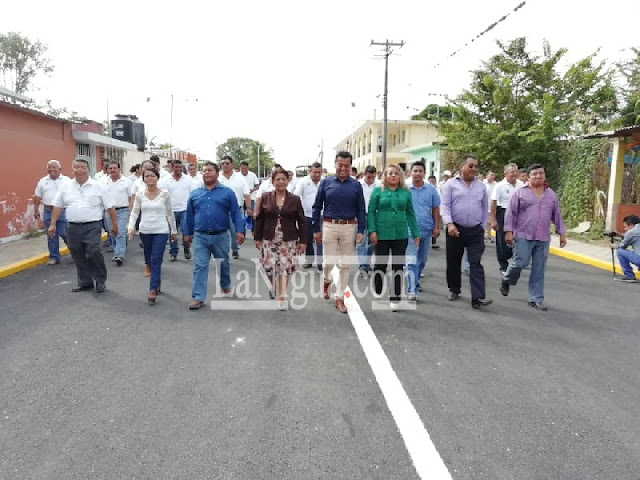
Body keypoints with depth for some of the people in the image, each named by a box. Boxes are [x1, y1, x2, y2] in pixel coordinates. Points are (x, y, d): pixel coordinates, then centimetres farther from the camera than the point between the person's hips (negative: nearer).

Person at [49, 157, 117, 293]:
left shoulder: (98, 187, -2)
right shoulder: (65, 186, 6)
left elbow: (109, 207, 1)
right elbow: (57, 206, 10)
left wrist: (114, 224, 0)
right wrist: (53, 224, 6)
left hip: (92, 227, -4)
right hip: (73, 227, 4)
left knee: (93, 253, -14)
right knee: (78, 257, 10)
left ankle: (101, 280, 5)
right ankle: (85, 282, 24)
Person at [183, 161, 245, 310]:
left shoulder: (227, 192, 0)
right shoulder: (194, 194, 7)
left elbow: (235, 213, -4)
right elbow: (190, 215, 13)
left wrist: (240, 231, -12)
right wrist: (187, 233, 14)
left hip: (221, 236, -1)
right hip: (200, 237, 1)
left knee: (223, 264, 15)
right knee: (199, 267, -3)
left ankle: (225, 286, 40)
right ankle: (198, 297, -1)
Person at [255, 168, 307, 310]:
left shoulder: (295, 199, 0)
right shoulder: (266, 198, 2)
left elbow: (302, 222, 1)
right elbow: (259, 219, 6)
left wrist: (303, 241, -2)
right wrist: (258, 238, 4)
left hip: (288, 241, 0)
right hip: (269, 240, 1)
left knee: (285, 268, -1)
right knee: (269, 267, -3)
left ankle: (281, 297, 17)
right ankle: (272, 284, 32)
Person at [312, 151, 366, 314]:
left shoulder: (356, 185, 4)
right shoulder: (326, 182, 2)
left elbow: (360, 209, 4)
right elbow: (317, 207, 3)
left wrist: (361, 230, -4)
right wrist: (316, 229, 0)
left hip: (349, 227, 1)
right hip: (329, 226, -1)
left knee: (344, 264, 6)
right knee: (329, 262, 1)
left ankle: (340, 298, 18)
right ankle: (326, 280, 35)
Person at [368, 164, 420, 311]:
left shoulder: (406, 192, 7)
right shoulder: (378, 191, 1)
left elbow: (410, 214, 9)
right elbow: (371, 212, -2)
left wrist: (416, 233, 6)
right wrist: (372, 230, -11)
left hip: (401, 235, 2)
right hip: (382, 234, -2)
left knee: (398, 267, 5)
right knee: (380, 265, 10)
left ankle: (395, 298, 15)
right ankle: (377, 294, 28)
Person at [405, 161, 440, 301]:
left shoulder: (431, 189, 3)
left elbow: (435, 209, 9)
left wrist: (437, 227, 5)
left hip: (427, 229, 4)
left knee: (422, 260, 16)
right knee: (411, 260, -11)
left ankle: (415, 282, 37)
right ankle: (411, 291, -11)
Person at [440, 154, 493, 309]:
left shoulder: (481, 186, 10)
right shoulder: (451, 184, -1)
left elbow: (484, 208, 16)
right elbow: (445, 206, -8)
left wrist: (482, 226, 13)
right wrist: (449, 224, -20)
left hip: (476, 231, 2)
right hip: (455, 229, -2)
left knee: (476, 263, -6)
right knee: (453, 262, 10)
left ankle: (478, 298, -10)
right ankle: (454, 290, 29)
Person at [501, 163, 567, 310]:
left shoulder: (551, 194, 13)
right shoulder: (520, 192, 0)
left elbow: (557, 215, 16)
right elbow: (511, 213, -3)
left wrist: (562, 233, 12)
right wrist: (509, 231, -9)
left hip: (543, 239, 4)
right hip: (523, 236, -4)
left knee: (539, 269, 4)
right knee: (520, 262, -10)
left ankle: (536, 299, 12)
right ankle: (506, 280, 21)